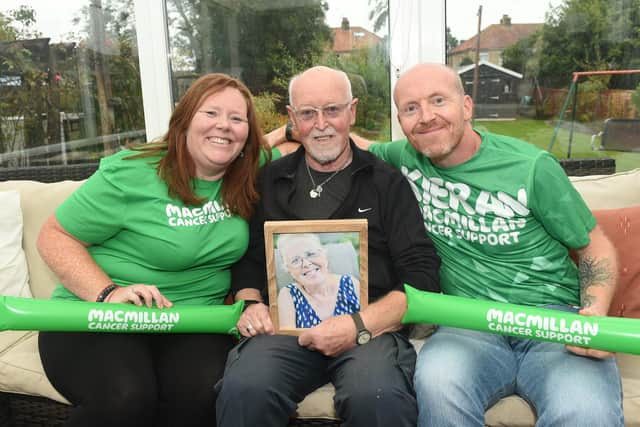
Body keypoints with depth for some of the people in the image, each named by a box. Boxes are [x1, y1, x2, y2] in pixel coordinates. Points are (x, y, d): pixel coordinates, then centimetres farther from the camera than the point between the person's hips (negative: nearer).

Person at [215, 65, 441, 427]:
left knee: (379, 397, -34)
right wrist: (250, 304, -1)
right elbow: (248, 258, 21)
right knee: (243, 389, -29)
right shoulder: (270, 180, 14)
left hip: (370, 326, -1)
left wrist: (359, 325, -15)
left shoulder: (387, 182, 6)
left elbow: (423, 275, -1)